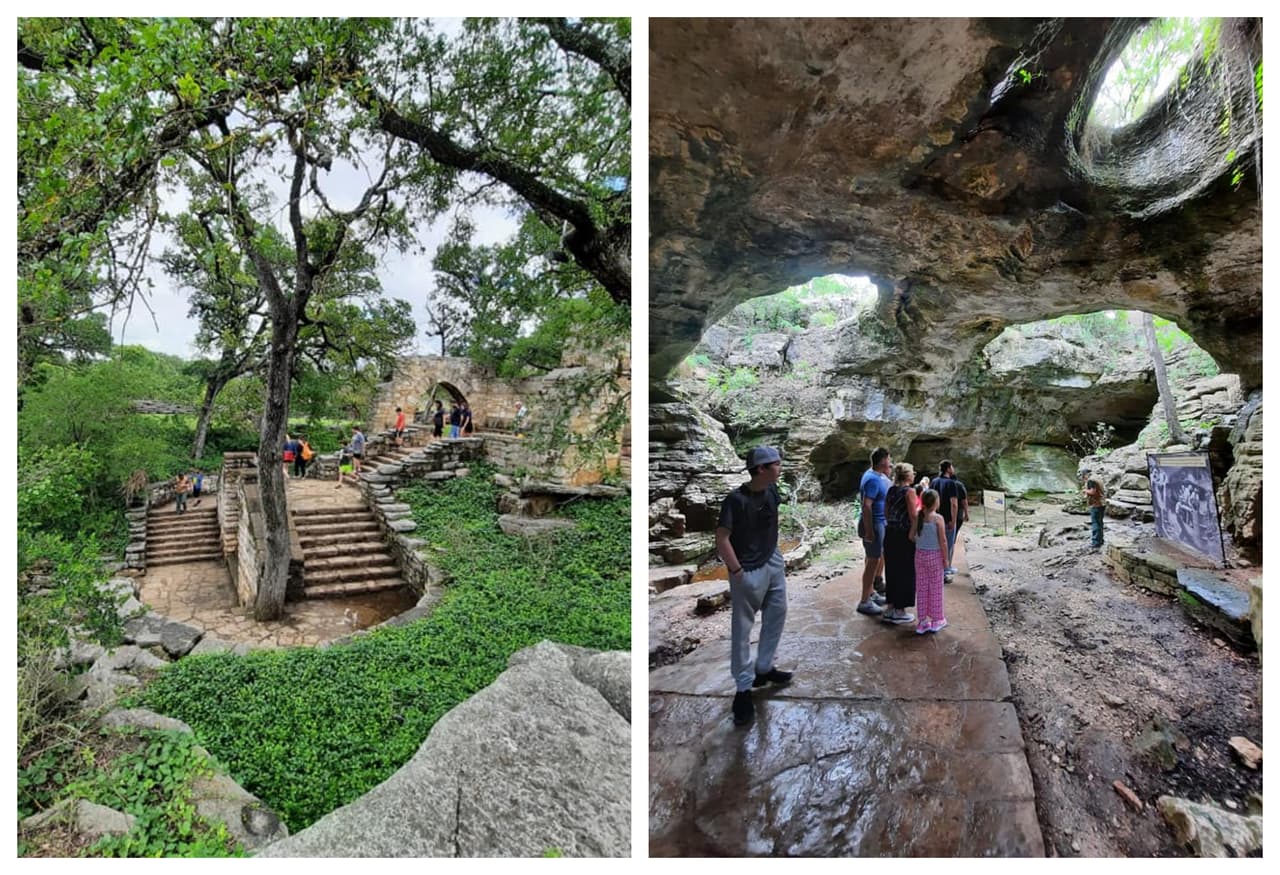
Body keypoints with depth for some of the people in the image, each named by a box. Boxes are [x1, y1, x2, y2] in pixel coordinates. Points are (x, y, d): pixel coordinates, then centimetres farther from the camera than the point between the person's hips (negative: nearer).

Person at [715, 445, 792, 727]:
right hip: (749, 572, -8)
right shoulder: (736, 499, -23)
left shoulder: (772, 491, -1)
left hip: (773, 563, 8)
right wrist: (737, 572, -19)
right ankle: (743, 688, 14)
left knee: (777, 615, 19)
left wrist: (776, 555, 14)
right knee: (742, 630, 3)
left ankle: (764, 668, 36)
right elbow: (722, 539, -21)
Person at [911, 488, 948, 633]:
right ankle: (937, 620, 20)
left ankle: (922, 622, 17)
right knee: (935, 589, 9)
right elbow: (943, 541, -13)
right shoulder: (938, 518, -14)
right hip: (935, 555, -4)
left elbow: (911, 536, 2)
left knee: (921, 588, 10)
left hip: (920, 555, 4)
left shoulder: (918, 517, -2)